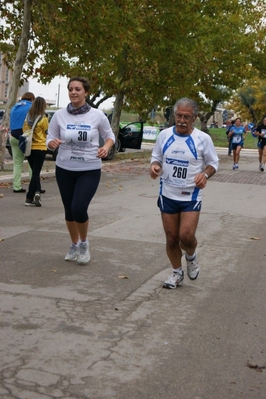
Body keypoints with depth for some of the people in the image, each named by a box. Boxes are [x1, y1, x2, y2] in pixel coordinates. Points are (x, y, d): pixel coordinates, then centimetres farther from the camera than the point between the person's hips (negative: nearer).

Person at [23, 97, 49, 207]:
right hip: (40, 148, -4)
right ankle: (29, 198, -5)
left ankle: (37, 192, 9)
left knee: (35, 172, 18)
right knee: (36, 172, 0)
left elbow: (24, 130, 7)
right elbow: (47, 133, -4)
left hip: (29, 148, 4)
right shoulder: (43, 118, -13)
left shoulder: (28, 117, 0)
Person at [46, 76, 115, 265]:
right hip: (64, 169, 3)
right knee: (69, 210, 11)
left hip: (90, 170, -3)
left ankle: (84, 243, 12)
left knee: (79, 208, -17)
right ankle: (74, 245, 35)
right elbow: (49, 139, 3)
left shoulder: (97, 115, -7)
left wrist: (106, 147, -16)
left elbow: (110, 136, 5)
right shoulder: (59, 115, -3)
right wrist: (52, 143, -21)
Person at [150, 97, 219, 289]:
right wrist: (154, 166, -13)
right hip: (168, 195, 3)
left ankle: (191, 257, 21)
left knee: (186, 236, -14)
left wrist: (205, 174, -19)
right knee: (171, 238, 7)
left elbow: (213, 163, 2)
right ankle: (177, 273, 28)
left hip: (191, 196, -3)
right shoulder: (164, 135, 0)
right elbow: (156, 158, 11)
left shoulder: (203, 138, -7)